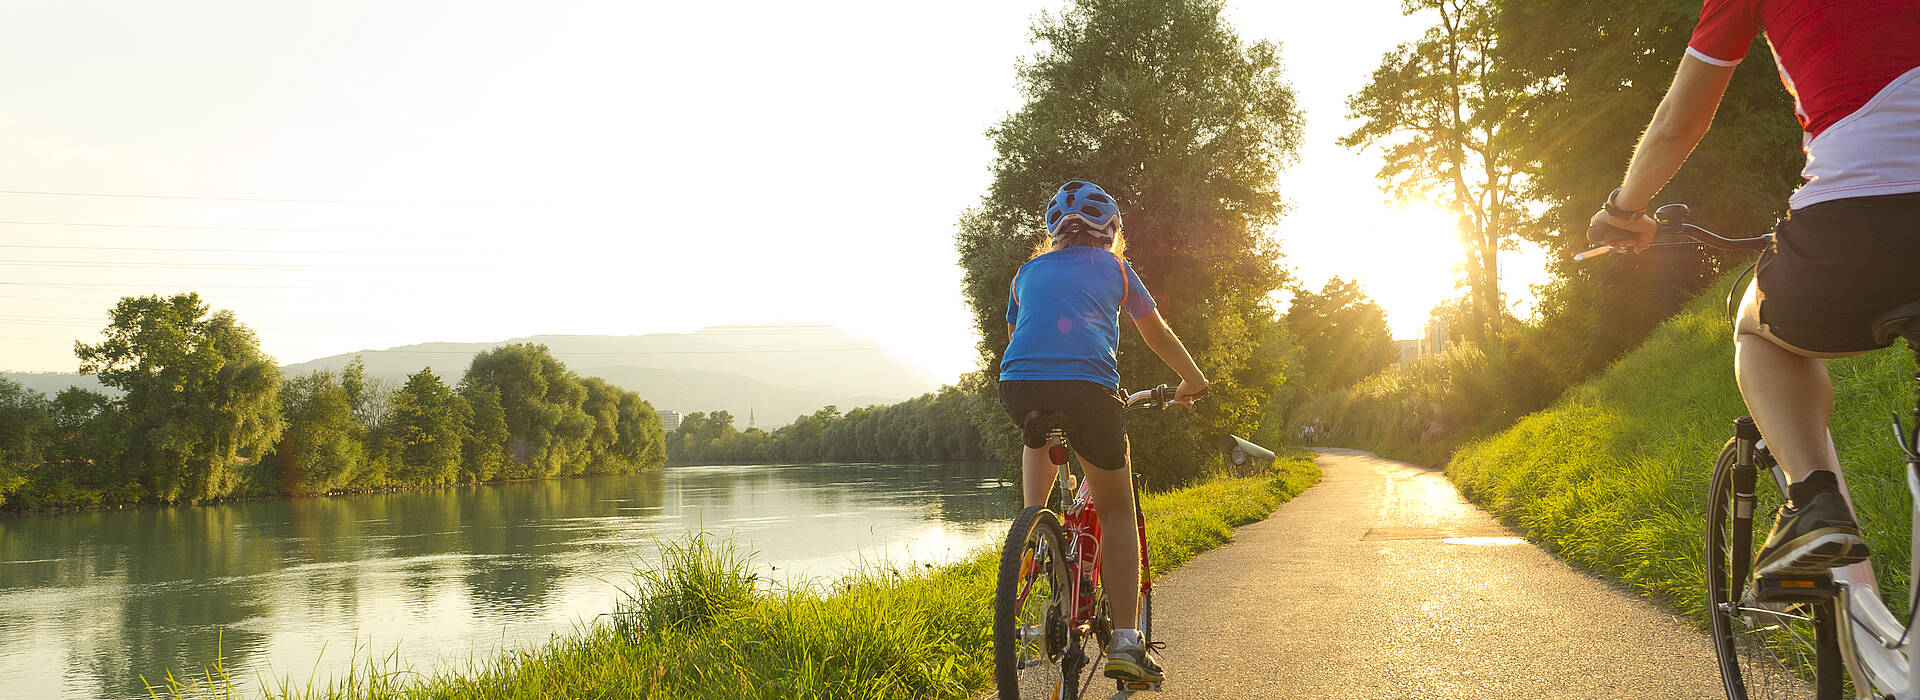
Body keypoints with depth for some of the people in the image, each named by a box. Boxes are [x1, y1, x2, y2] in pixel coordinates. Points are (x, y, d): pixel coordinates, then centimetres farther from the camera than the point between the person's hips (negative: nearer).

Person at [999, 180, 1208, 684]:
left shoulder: (1028, 272, 27)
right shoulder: (1114, 268, 22)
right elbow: (1158, 335, 31)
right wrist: (1193, 380, 47)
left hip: (1018, 386, 2)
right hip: (1088, 385, -2)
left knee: (1039, 441, 36)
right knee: (1117, 510, 11)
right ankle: (1125, 641, 3)